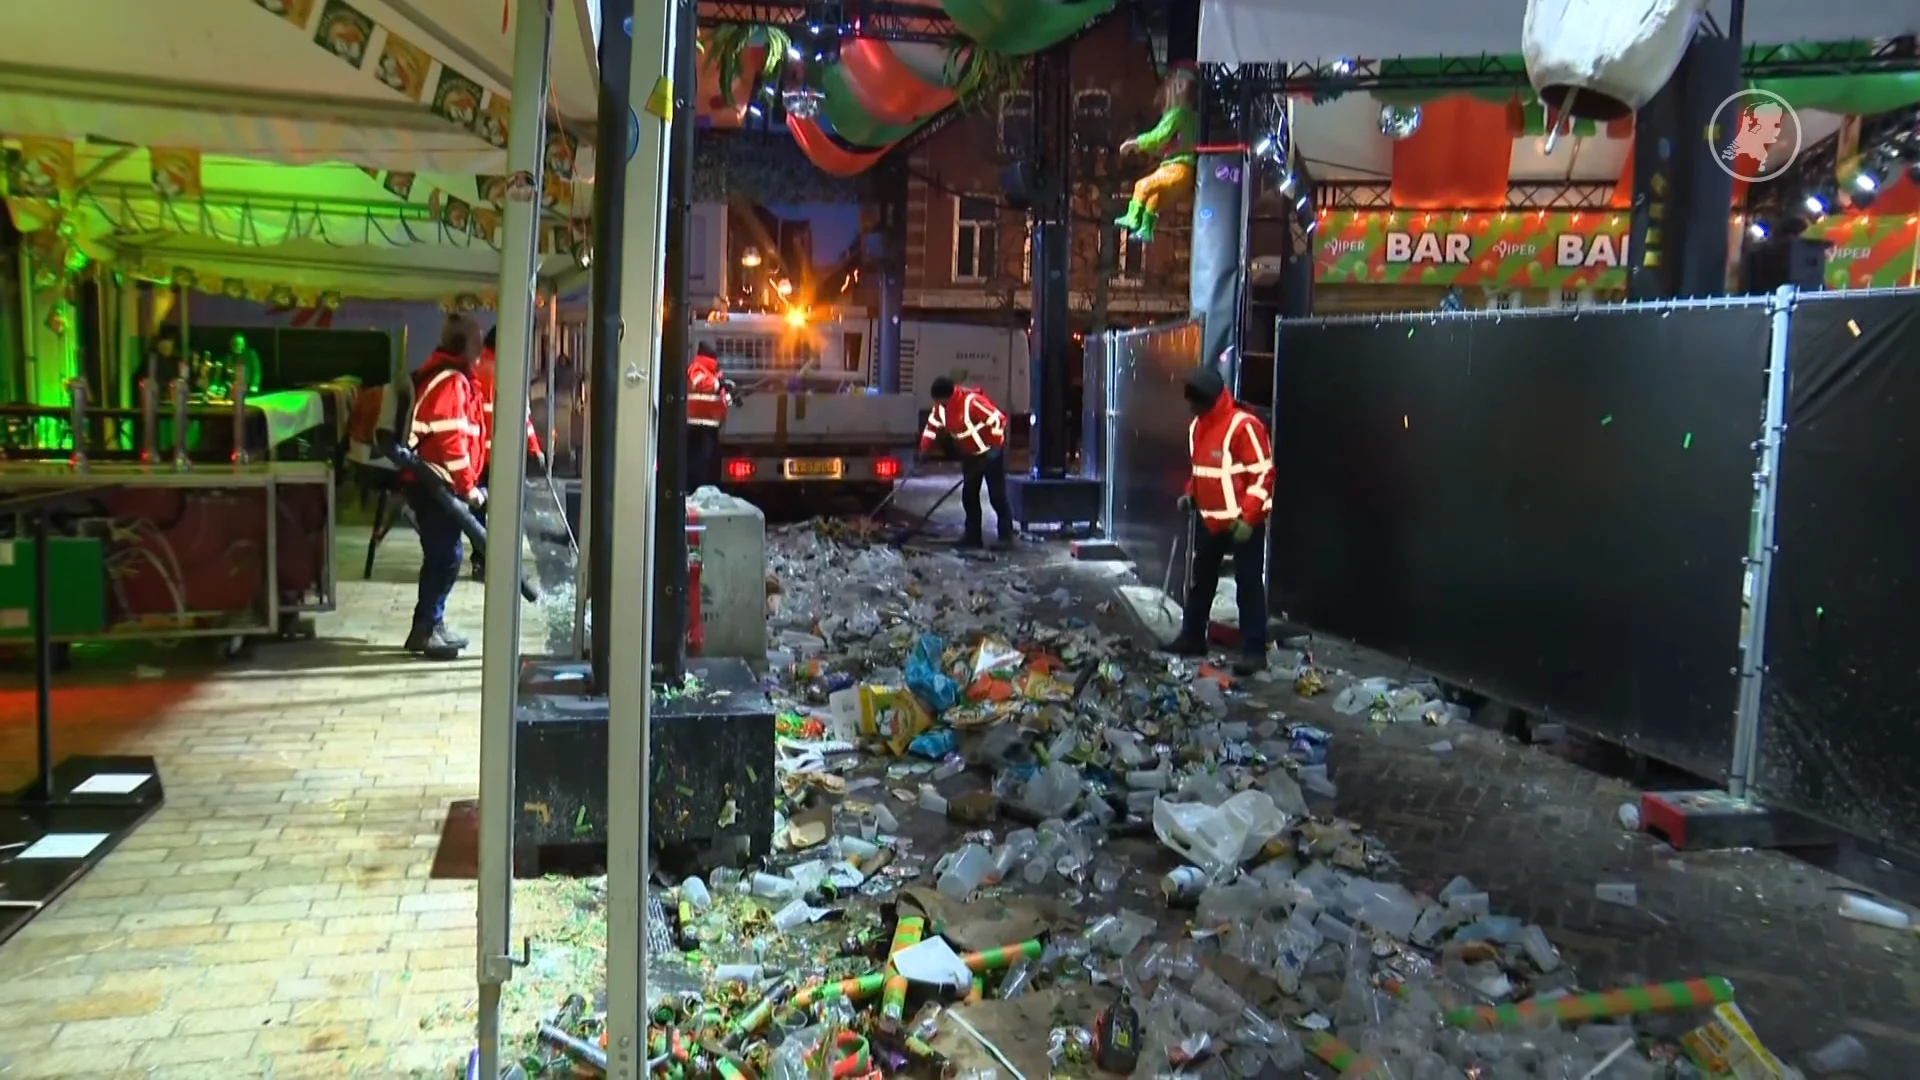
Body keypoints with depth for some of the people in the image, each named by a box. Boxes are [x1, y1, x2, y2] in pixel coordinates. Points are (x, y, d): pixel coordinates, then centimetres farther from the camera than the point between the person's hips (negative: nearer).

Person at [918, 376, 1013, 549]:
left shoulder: (972, 401, -29)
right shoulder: (941, 406, -4)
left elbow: (998, 419, -28)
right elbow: (932, 425, 8)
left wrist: (995, 446, -28)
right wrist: (924, 450, 0)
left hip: (990, 452, -8)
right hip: (970, 455, 8)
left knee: (997, 495, -7)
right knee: (969, 495, 7)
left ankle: (1006, 536, -2)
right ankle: (973, 535, 13)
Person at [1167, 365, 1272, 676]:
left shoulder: (1244, 425, -18)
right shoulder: (1197, 427, 9)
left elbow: (1263, 473, -17)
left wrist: (1248, 518, -21)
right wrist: (1190, 495, 7)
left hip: (1244, 523, -8)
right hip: (1209, 520, 8)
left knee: (1248, 586, -3)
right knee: (1200, 581, 15)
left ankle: (1254, 650, 2)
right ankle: (1192, 638, 28)